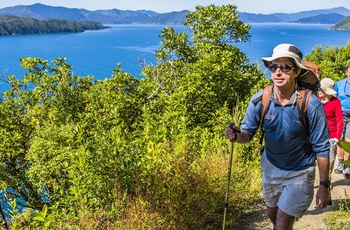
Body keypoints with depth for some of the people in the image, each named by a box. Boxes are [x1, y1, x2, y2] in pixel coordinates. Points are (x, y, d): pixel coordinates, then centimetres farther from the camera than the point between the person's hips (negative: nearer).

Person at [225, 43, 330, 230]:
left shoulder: (310, 104, -25)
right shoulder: (260, 100, -18)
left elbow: (321, 148, -16)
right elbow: (248, 133, -10)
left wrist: (324, 185, -12)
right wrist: (237, 135, -34)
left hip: (299, 173, -3)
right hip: (271, 167, 4)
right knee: (272, 214, 24)